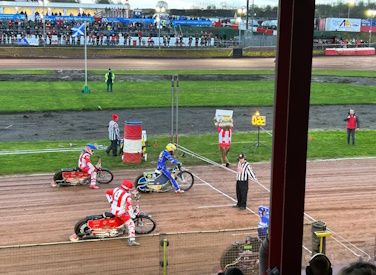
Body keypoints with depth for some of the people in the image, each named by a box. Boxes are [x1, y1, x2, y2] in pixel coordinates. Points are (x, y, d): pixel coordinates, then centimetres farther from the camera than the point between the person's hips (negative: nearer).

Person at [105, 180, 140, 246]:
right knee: (131, 225, -2)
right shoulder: (127, 195, -21)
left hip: (113, 210, 8)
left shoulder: (116, 190, 0)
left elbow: (107, 192, 14)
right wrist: (132, 215, -18)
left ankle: (120, 227, 43)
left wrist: (111, 201, 19)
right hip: (121, 213, -8)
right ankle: (131, 240, -12)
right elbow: (129, 206, -27)